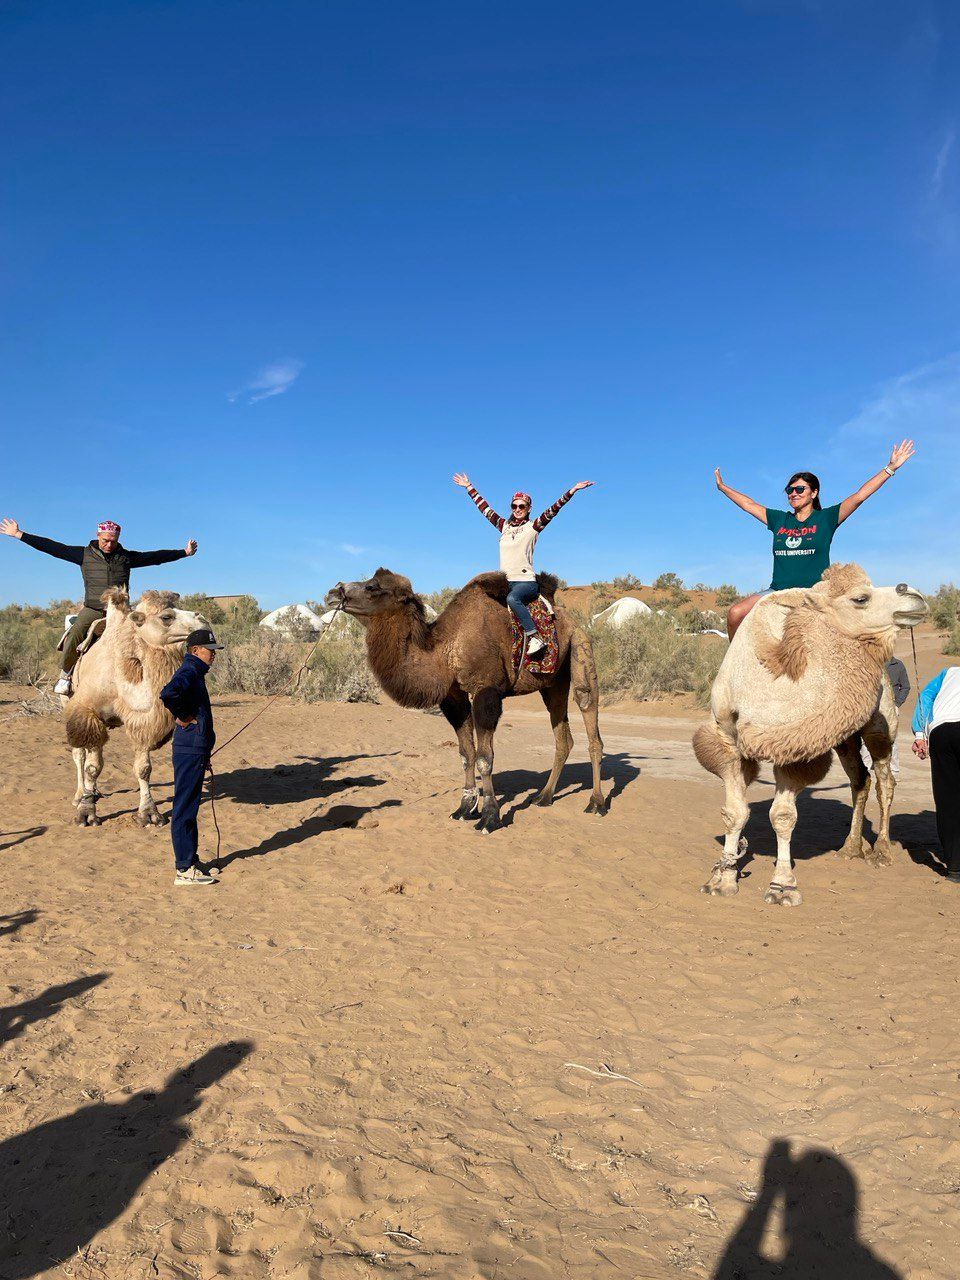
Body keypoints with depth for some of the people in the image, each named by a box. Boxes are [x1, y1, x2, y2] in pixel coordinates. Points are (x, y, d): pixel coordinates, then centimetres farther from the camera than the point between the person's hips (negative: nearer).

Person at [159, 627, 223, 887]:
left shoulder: (195, 673, 17)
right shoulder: (188, 672, -15)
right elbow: (168, 694, -38)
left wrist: (204, 755, 25)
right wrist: (183, 718, -21)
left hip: (195, 751, 10)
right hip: (189, 752, -10)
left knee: (190, 809, 17)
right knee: (185, 810, -3)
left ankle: (190, 860, 27)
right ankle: (184, 870, 4)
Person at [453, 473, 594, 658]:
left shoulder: (533, 527, 4)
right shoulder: (504, 525, 16)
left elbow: (553, 510, -4)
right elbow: (485, 508, 22)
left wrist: (573, 490, -12)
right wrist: (469, 487, 27)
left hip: (526, 581, -5)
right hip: (505, 581, 5)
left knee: (512, 598, -36)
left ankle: (534, 638, -35)